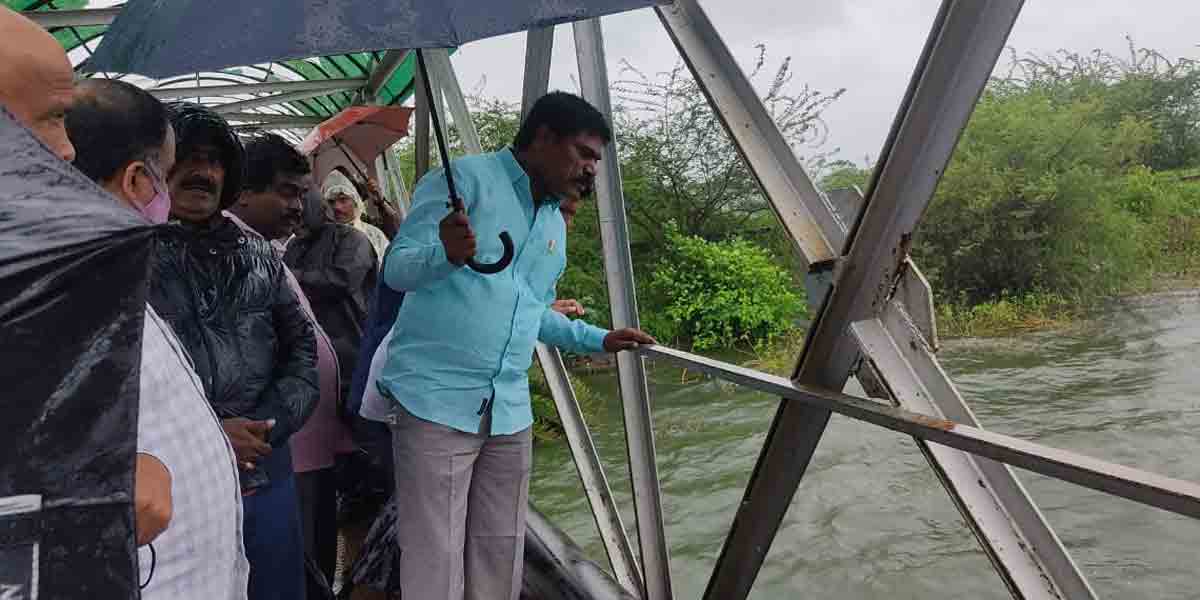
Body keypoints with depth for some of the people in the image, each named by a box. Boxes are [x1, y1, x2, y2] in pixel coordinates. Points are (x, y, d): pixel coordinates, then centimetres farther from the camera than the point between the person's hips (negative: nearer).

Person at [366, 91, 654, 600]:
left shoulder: (555, 224, 18)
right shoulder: (466, 178, -6)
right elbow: (397, 268, -12)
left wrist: (599, 339, 22)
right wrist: (447, 255, -32)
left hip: (509, 410, 7)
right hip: (436, 400, -7)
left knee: (501, 557, 13)